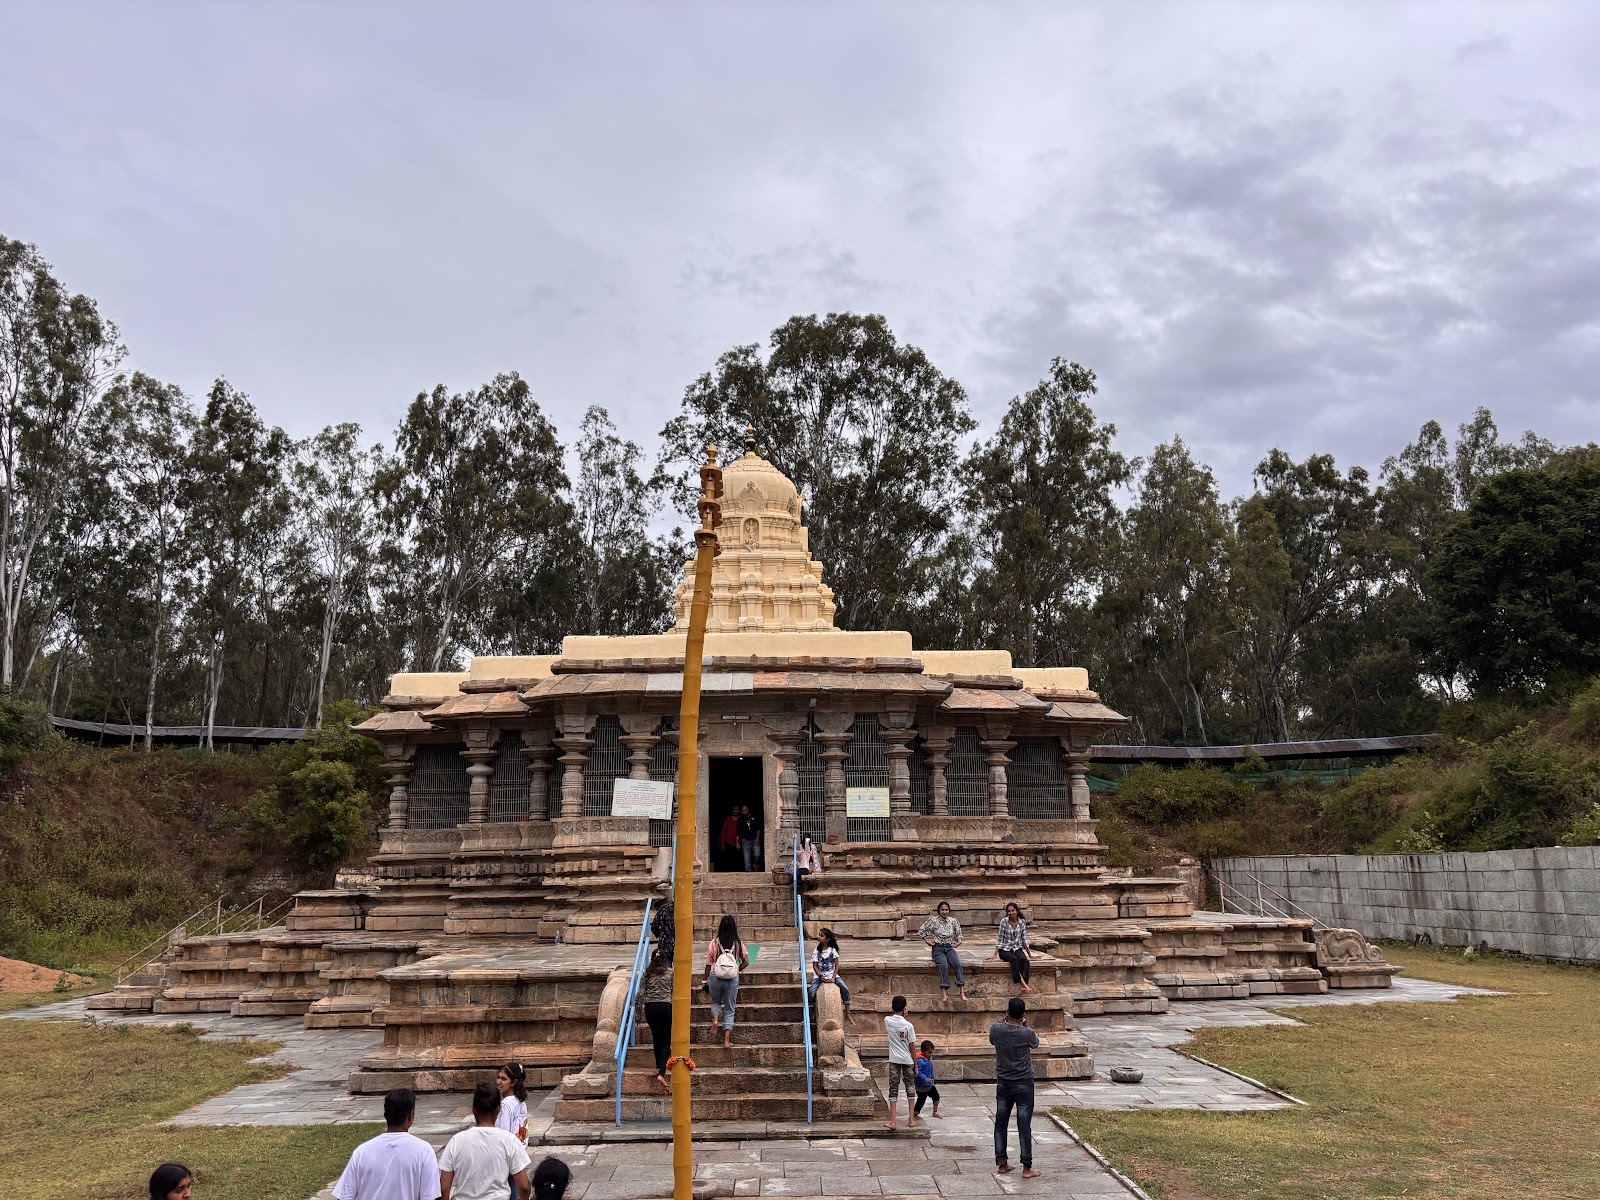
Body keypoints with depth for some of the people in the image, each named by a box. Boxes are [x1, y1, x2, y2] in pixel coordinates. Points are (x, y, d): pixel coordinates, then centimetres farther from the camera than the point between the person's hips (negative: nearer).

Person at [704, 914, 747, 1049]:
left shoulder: (714, 943, -3)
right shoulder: (738, 944, 0)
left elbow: (708, 963, 1)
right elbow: (746, 962, 0)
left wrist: (706, 979, 12)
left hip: (715, 976, 0)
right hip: (732, 978, 0)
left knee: (715, 1002, 26)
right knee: (729, 1010, 11)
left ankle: (715, 1019, -6)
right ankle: (727, 1041, 2)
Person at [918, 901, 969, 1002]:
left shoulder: (953, 921, 7)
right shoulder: (933, 920, -2)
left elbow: (959, 935, 22)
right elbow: (921, 932, 6)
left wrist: (958, 943, 6)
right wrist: (927, 941, -2)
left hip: (949, 948, 3)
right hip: (937, 949, -3)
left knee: (958, 964, -28)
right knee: (944, 966, -33)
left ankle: (962, 993, -30)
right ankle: (945, 993, -34)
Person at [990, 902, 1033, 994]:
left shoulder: (1022, 923, 3)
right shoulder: (1004, 921, -6)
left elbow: (1024, 939, 11)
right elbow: (1000, 938, -3)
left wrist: (1030, 954, 11)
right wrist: (995, 954, -6)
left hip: (1017, 949, 3)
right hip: (1005, 950, -3)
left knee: (1024, 959, -31)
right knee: (1014, 959, -35)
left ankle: (1024, 986, -41)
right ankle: (1024, 985, -41)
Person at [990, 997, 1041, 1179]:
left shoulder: (996, 1029, -11)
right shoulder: (1027, 1033, -18)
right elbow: (1035, 1044, 5)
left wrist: (1005, 1020, 10)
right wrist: (1025, 1025, 12)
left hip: (1003, 1084, 3)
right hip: (1024, 1085, -3)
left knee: (1001, 1124, 14)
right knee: (1024, 1126, 3)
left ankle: (1001, 1163, 19)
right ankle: (1027, 1168, 7)